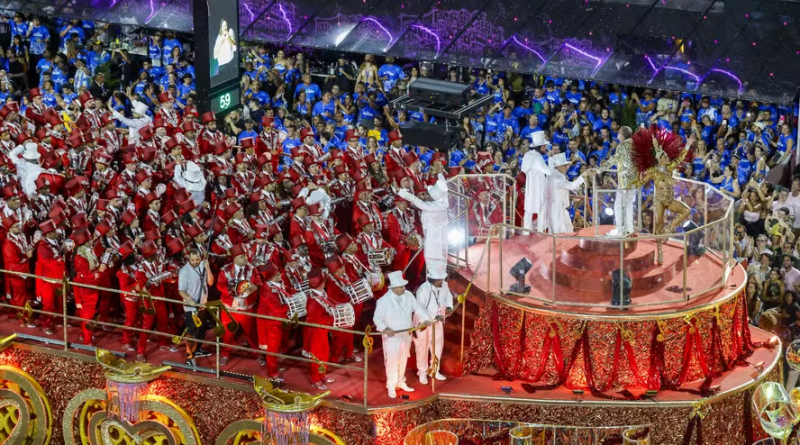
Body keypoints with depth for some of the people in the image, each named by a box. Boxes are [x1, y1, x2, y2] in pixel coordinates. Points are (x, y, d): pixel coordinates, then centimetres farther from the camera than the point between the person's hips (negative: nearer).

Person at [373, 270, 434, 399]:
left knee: (403, 360, 19)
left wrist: (426, 318, -16)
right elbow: (377, 318, -16)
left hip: (406, 335, 5)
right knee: (392, 362, 2)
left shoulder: (408, 295, -4)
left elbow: (417, 307, 0)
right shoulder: (384, 301, -19)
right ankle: (391, 387, 16)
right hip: (391, 337, -5)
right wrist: (385, 328, -33)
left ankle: (400, 382, 36)